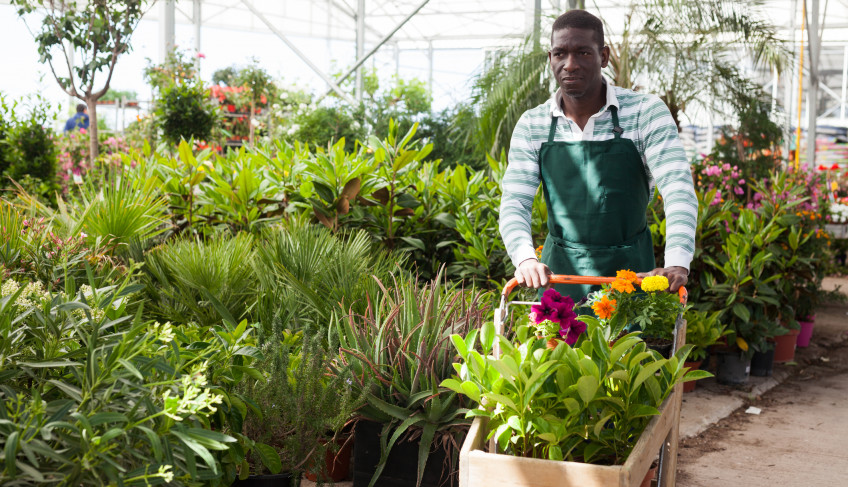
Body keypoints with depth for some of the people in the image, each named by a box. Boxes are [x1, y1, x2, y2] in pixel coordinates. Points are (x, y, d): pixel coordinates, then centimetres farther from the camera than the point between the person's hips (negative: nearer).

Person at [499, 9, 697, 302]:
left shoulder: (646, 112, -8)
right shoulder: (531, 125, 0)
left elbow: (678, 190, -16)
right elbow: (515, 202, -5)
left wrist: (677, 264, -32)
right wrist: (525, 259, -26)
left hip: (630, 270, -1)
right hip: (559, 272, 2)